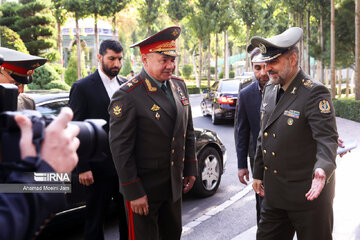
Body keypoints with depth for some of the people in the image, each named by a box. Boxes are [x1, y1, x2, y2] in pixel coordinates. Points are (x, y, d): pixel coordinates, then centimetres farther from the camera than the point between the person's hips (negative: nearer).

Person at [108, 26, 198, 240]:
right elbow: (120, 148, -19)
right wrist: (133, 193, -18)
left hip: (174, 183, 7)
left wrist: (190, 169, 11)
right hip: (144, 187, -7)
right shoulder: (128, 96, -19)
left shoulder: (179, 86, 4)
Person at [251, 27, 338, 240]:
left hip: (308, 195, -7)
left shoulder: (314, 93, -16)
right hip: (274, 193, 7)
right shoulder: (270, 91, 8)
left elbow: (327, 139, -25)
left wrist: (323, 169, -44)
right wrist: (258, 174, 20)